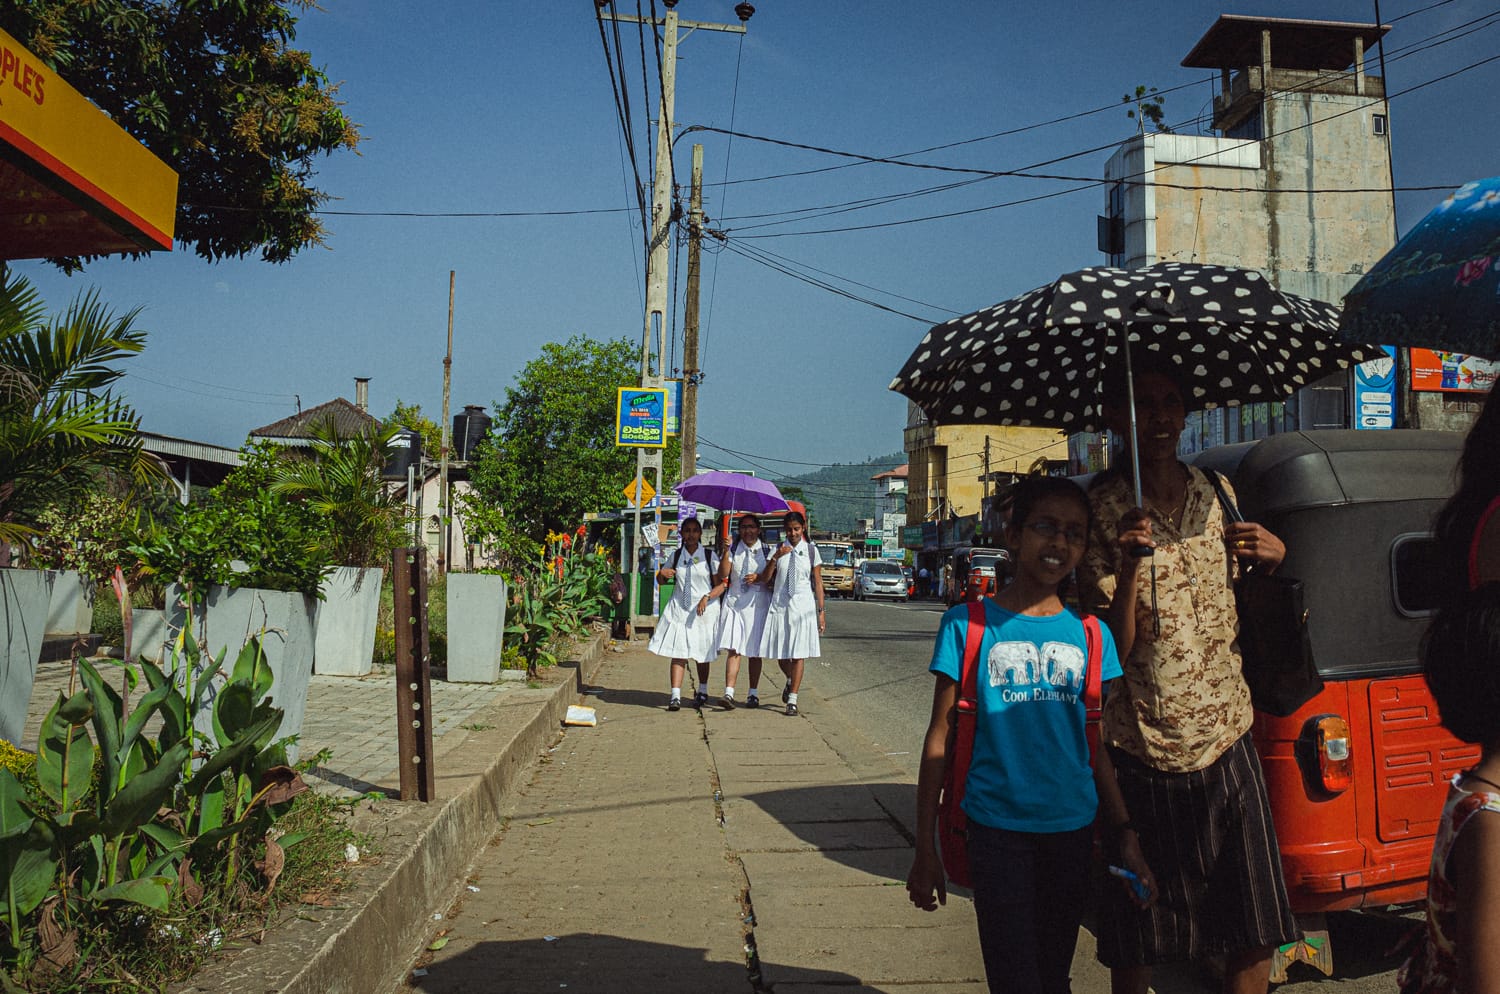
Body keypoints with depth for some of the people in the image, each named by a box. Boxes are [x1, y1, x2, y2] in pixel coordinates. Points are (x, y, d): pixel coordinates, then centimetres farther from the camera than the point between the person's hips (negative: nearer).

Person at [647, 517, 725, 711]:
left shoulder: (709, 556, -1)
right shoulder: (675, 556, 7)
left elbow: (720, 585, -3)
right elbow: (661, 581, 17)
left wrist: (707, 598, -20)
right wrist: (662, 573, -6)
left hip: (704, 610, -1)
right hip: (679, 609, 1)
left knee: (702, 653, 10)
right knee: (678, 652, -8)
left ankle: (702, 692, 29)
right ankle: (675, 697, -10)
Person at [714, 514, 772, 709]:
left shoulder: (766, 551, 8)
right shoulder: (733, 550, 7)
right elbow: (723, 575, -6)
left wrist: (759, 578, -11)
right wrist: (725, 552, -16)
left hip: (758, 604, 1)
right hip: (734, 602, -1)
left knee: (755, 652, 7)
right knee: (734, 649, -10)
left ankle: (753, 694, 18)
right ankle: (729, 693, -15)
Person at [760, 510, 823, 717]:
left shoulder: (811, 550, 2)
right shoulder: (778, 549, 4)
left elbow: (818, 582, 3)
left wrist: (821, 611, 0)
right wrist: (776, 557, -20)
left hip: (803, 605, -2)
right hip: (779, 605, 2)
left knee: (798, 653, -3)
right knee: (781, 653, 9)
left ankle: (792, 700, 3)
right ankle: (790, 681, 40)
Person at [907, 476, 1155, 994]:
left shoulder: (1091, 635, 4)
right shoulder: (969, 624, -5)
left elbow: (1095, 746, 10)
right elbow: (940, 738, -3)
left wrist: (1125, 836, 3)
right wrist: (925, 848, -5)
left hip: (1073, 831, 3)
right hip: (997, 829, -3)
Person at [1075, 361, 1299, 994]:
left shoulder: (1219, 495, 7)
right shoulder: (1101, 510, -6)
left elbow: (1239, 618, 17)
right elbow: (1114, 650, -11)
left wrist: (1273, 562, -1)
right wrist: (1130, 564, -25)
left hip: (1228, 746, 4)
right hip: (1142, 758, -3)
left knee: (1255, 939, 8)